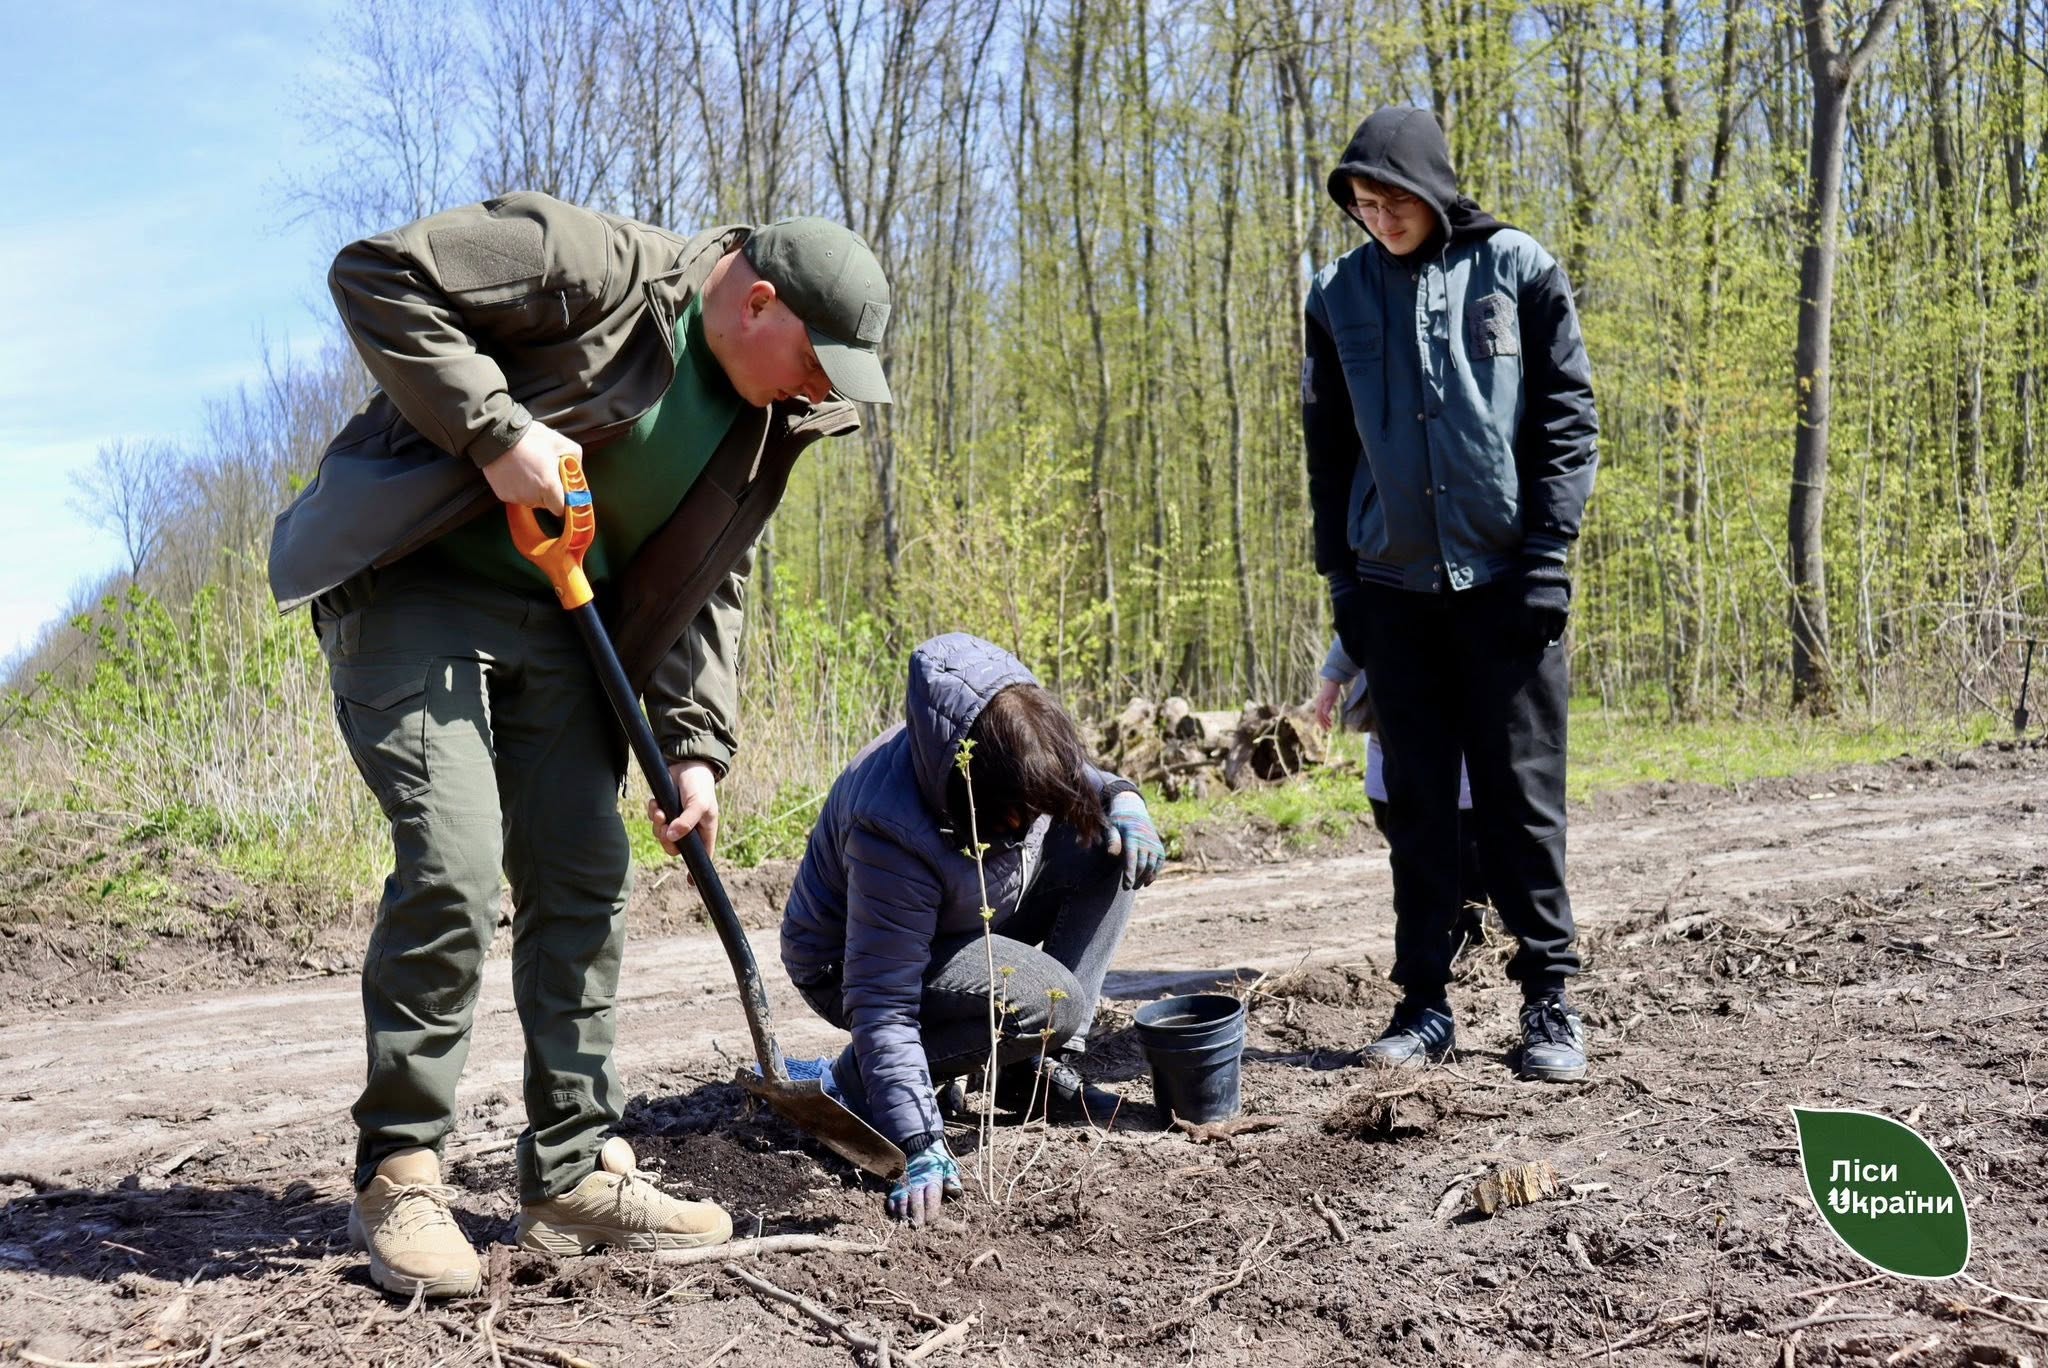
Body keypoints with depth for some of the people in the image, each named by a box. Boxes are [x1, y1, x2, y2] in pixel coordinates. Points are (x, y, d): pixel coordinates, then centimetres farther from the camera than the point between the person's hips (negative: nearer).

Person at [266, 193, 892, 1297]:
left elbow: (707, 588, 11)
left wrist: (696, 744, 1)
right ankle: (397, 1176, -2)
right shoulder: (598, 266, -18)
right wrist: (495, 430, -25)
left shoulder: (767, 423, 6)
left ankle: (573, 1174, 12)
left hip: (555, 624, 8)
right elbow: (377, 273, -19)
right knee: (454, 865, -18)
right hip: (413, 585, -7)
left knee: (584, 878, 2)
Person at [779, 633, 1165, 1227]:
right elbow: (882, 1003, -37)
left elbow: (1079, 780, 6)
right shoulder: (892, 835, -40)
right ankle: (857, 1078, -10)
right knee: (1050, 1003, -29)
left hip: (961, 922, 8)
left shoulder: (1012, 737, -20)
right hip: (848, 964, -8)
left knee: (1104, 847, -10)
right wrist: (919, 1143, -41)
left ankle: (1035, 1069, -5)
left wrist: (1123, 800, -17)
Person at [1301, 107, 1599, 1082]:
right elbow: (1327, 446, 12)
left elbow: (1569, 417, -1)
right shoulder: (1340, 294, 8)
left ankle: (1550, 999, 9)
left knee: (1520, 795, 0)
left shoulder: (1517, 270, 1)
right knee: (1416, 802, 6)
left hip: (1504, 578, -3)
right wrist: (1340, 575, 6)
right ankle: (1424, 1002, 13)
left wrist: (1547, 551, -9)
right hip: (1394, 584, 3)